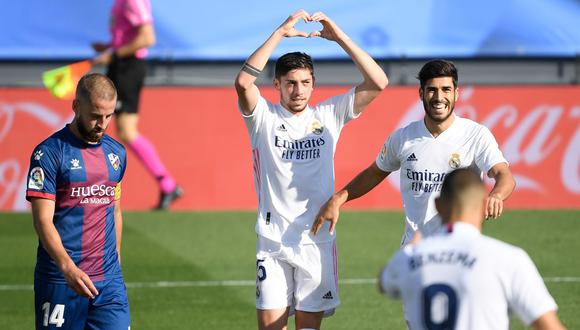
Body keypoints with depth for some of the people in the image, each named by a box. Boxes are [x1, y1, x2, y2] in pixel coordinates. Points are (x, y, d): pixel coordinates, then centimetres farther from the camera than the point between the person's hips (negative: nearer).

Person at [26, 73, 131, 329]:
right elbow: (43, 220, -15)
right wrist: (68, 268, -27)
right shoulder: (49, 153, -7)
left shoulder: (116, 152, 13)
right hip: (60, 279, -5)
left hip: (109, 279, 5)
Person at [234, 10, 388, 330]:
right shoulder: (264, 117, -1)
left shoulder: (328, 115, 5)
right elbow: (243, 82, -21)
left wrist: (339, 37, -9)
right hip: (273, 240, -1)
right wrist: (280, 33, -21)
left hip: (317, 240, 1)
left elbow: (377, 82, -3)